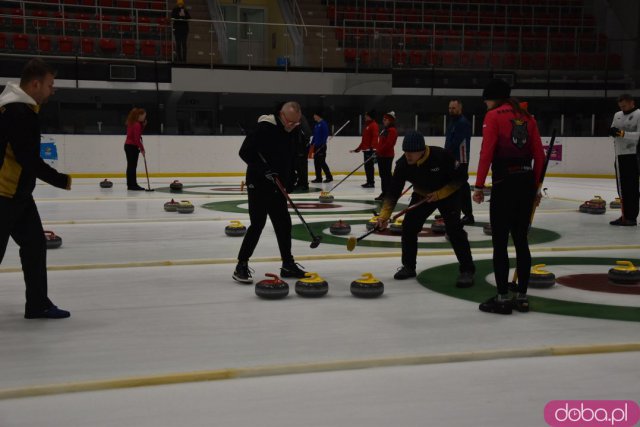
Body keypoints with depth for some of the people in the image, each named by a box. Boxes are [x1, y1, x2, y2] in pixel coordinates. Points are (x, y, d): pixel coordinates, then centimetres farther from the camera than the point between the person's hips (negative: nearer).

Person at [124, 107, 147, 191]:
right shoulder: (137, 125, -17)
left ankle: (130, 185, 15)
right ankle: (133, 185, -6)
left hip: (128, 146, 10)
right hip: (133, 147, -10)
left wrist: (142, 125, 5)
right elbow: (137, 138, -19)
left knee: (130, 166, 11)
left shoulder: (131, 123, 11)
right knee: (133, 166, -7)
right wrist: (142, 149, -14)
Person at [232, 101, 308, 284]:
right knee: (258, 224, -11)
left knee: (284, 224, 10)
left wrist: (290, 180, 14)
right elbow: (244, 152, -20)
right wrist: (264, 170, -26)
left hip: (277, 185, 8)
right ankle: (241, 266, -3)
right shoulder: (264, 129, -18)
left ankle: (288, 265, 20)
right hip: (259, 185, -8)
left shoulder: (293, 132, 6)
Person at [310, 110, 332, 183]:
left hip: (321, 146, -9)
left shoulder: (323, 123, -10)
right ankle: (318, 178, 12)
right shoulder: (316, 125, 16)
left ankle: (329, 177, 0)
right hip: (316, 146, 9)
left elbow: (326, 134, -17)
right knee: (316, 162, 7)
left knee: (322, 162, -9)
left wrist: (323, 143, -22)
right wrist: (312, 143, 17)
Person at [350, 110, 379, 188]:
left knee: (369, 165, -10)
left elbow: (375, 137, -19)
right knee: (367, 166, 10)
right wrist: (358, 149, 24)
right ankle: (369, 182, 16)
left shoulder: (374, 125, -7)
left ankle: (371, 182, -9)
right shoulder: (367, 125, 22)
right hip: (366, 149, 10)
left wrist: (372, 147, -30)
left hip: (370, 149, -10)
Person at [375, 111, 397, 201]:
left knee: (386, 175, -8)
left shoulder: (392, 130, -13)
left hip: (387, 156, -10)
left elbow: (388, 143, -22)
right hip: (381, 156, 10)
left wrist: (379, 151, -22)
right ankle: (384, 193, 19)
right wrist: (377, 151, 17)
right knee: (382, 175, 13)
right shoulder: (384, 130, 19)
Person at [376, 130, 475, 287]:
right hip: (422, 196, 4)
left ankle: (467, 270, -12)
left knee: (454, 228, -20)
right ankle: (408, 266, 11)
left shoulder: (441, 156, -33)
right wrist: (384, 215, -33)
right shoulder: (403, 164, -24)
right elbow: (393, 192, -23)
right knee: (408, 226, -7)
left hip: (447, 194, -4)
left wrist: (440, 194, -30)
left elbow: (459, 179, -21)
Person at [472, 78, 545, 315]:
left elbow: (486, 153, -13)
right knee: (521, 240, 12)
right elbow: (539, 155, 10)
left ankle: (502, 298, 4)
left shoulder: (494, 116, -4)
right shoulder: (527, 117, 13)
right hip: (526, 181, 6)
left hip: (504, 182, -6)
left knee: (500, 242, 1)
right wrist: (536, 186, 16)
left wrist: (479, 185, -11)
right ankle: (521, 297, 17)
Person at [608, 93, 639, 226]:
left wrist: (623, 133, -26)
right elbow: (613, 130, 19)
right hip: (620, 155, 8)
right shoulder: (617, 115, 16)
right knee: (622, 187, 9)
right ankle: (625, 215, 16)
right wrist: (612, 131, -4)